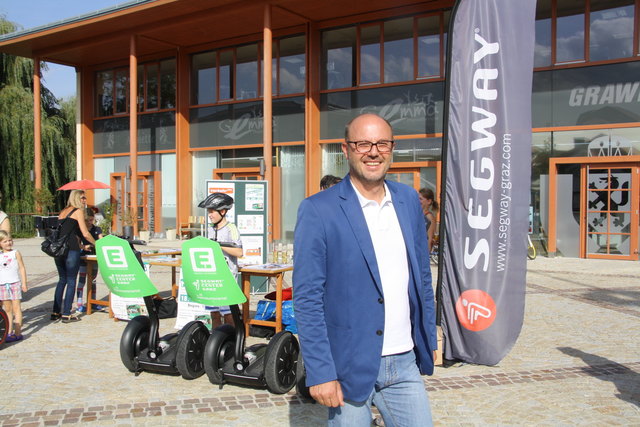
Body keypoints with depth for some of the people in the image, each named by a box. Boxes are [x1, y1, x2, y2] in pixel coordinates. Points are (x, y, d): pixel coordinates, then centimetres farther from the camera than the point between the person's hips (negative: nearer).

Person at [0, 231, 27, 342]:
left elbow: (22, 268, -1)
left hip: (15, 283, -4)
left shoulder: (15, 253, -1)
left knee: (16, 307, -4)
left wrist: (24, 283, -6)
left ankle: (17, 333, -4)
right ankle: (9, 332, 15)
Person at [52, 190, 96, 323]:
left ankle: (56, 312, 20)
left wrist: (81, 246, 27)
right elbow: (85, 234, -7)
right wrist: (96, 244, 8)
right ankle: (66, 314, 1)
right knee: (71, 282, 0)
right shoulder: (78, 211, -2)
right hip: (71, 250, -7)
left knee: (62, 280, 17)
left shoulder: (63, 211, 20)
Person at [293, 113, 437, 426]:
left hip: (405, 363, 5)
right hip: (350, 366, -4)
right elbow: (307, 297, -13)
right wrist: (320, 372, -15)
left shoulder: (409, 200, 5)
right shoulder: (317, 210, -12)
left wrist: (429, 338, 13)